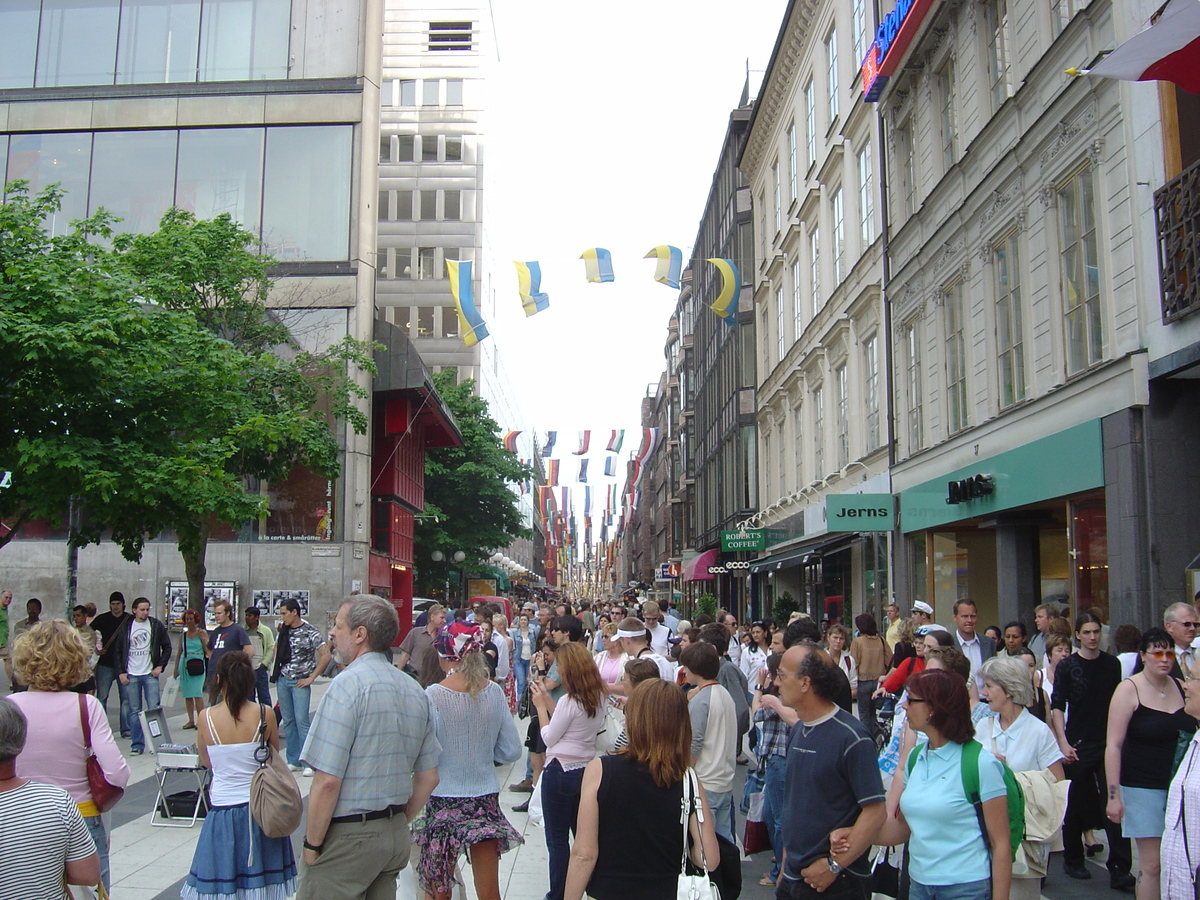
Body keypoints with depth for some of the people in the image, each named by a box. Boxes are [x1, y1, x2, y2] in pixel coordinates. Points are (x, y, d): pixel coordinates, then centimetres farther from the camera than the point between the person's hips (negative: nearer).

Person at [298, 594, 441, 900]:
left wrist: (313, 844, -9)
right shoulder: (416, 691, 6)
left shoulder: (347, 684, -15)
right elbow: (429, 778, 11)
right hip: (396, 838, 7)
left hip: (347, 837, -7)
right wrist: (398, 825, 19)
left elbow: (327, 781, -19)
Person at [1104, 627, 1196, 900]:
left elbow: (1192, 737, 18)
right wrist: (1113, 796, -14)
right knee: (1151, 863, -3)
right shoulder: (1129, 689, -7)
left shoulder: (1181, 688, 7)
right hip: (1143, 788, -4)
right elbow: (1113, 746, -10)